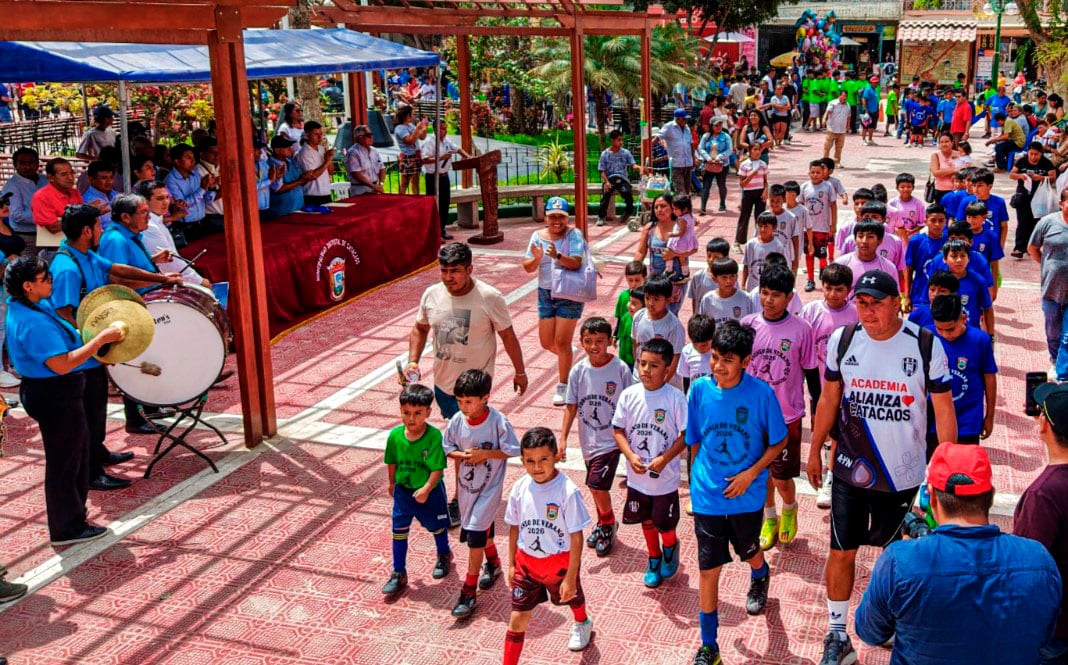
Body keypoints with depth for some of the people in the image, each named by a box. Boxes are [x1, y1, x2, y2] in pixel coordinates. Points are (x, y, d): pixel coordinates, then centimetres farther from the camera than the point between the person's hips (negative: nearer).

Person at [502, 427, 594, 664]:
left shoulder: (567, 491, -25)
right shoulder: (520, 488, -12)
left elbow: (576, 538, -19)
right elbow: (514, 528, 3)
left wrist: (571, 578, -18)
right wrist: (511, 564, 6)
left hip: (559, 562, -2)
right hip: (526, 561, 2)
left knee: (572, 596, 28)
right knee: (517, 619, 1)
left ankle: (582, 624, 61)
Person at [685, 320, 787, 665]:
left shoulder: (761, 394, -17)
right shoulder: (699, 389, -10)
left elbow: (779, 441, -6)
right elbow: (694, 441, 3)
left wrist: (751, 473, -15)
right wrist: (699, 479, 5)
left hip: (747, 495, 0)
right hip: (707, 497, 1)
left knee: (749, 551, 25)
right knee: (708, 569, 4)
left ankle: (760, 577, 63)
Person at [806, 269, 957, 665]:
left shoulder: (926, 345, -14)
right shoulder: (841, 340, -7)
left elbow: (943, 409, -7)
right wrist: (814, 451, 9)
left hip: (903, 472, -1)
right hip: (850, 468, 1)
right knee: (841, 552, 6)